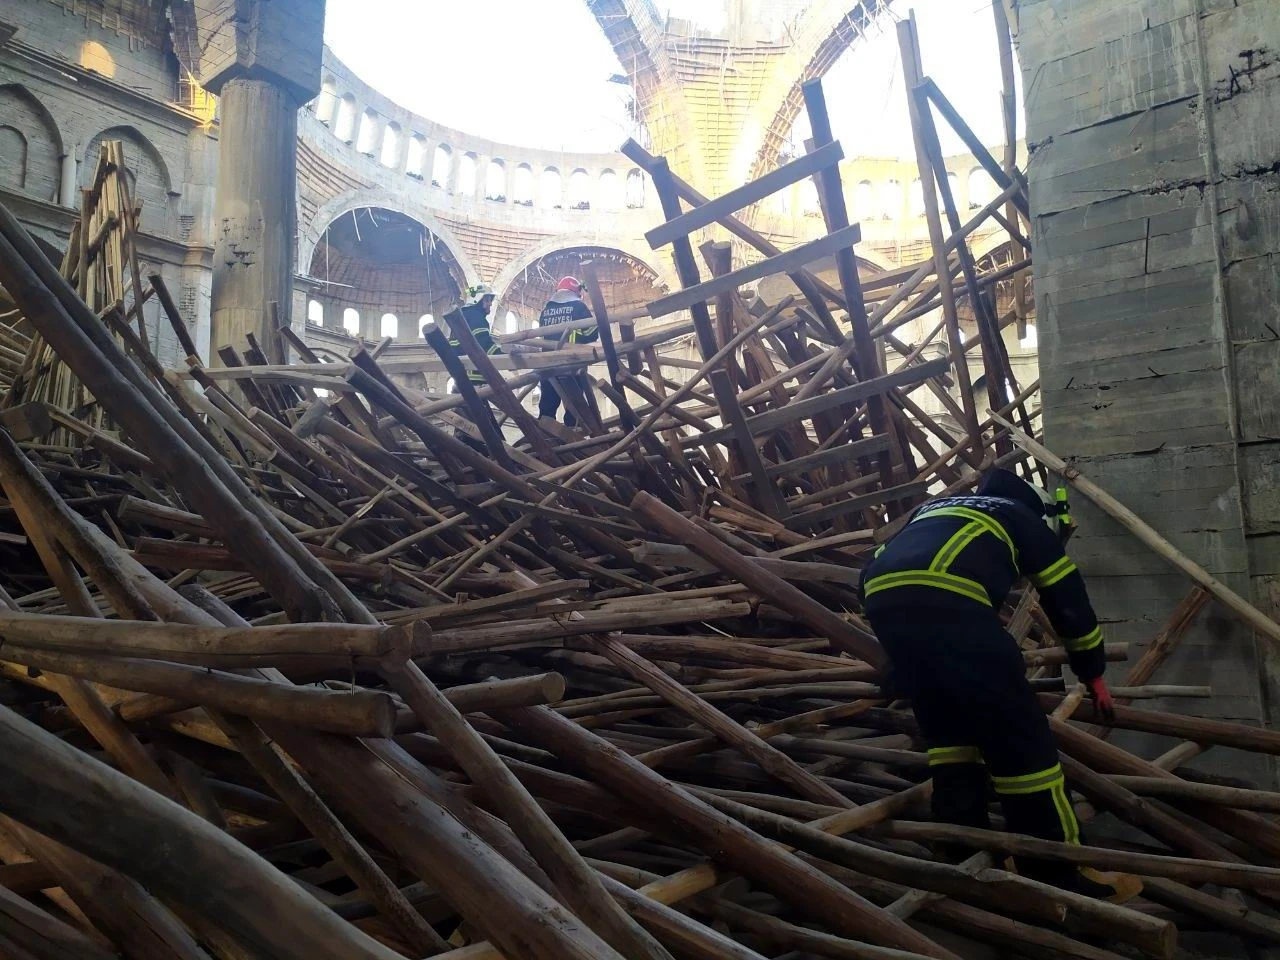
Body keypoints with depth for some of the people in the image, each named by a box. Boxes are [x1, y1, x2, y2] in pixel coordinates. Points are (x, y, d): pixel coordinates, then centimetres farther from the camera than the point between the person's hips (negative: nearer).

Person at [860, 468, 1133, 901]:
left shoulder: (936, 507, 41)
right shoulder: (1025, 520, 28)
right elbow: (1069, 601, 30)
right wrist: (1093, 673, 44)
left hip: (880, 596, 6)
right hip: (946, 600, -6)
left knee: (948, 732, 20)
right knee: (1020, 736, 6)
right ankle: (1061, 877, 14)